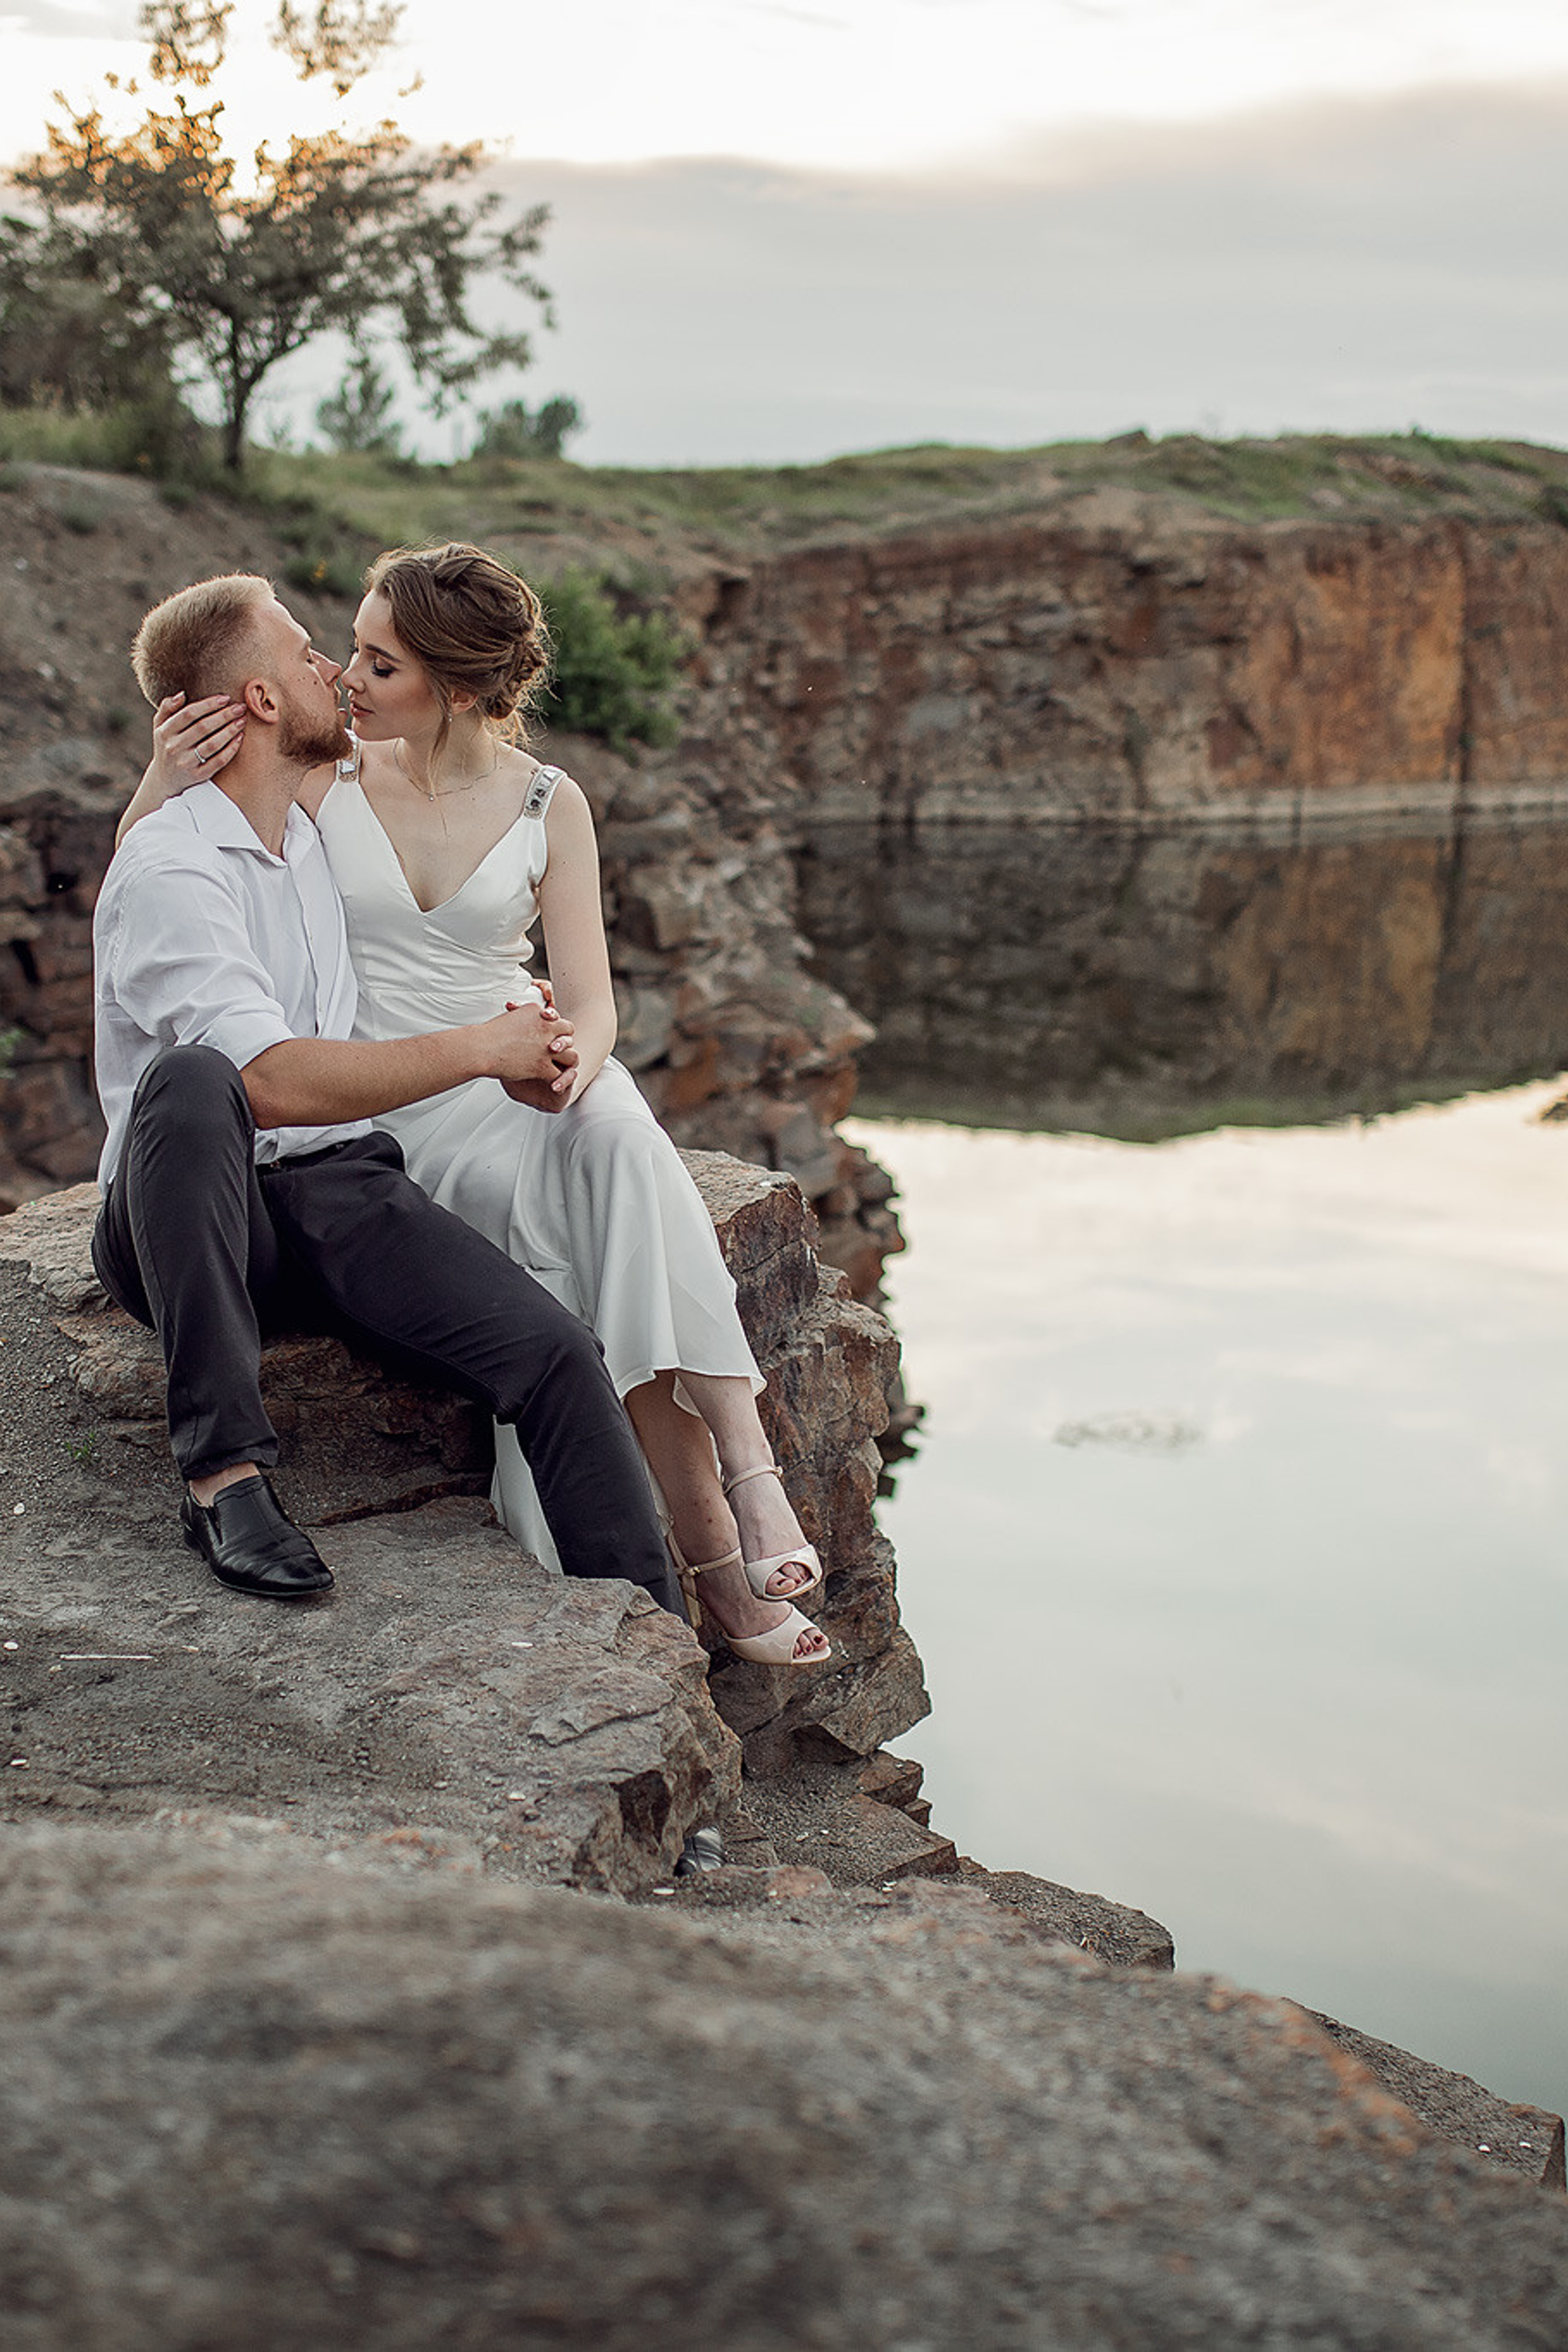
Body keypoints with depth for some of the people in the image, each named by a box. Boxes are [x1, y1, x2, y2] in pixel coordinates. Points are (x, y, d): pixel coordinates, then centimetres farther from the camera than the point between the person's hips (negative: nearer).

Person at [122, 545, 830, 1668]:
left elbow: (591, 998, -2)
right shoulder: (326, 777, -2)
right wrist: (166, 780, -18)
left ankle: (745, 1465, -39)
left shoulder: (548, 803, 1)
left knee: (618, 1139, -35)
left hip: (523, 1085, 2)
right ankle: (708, 1530, -31)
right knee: (592, 1228, -31)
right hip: (394, 1109, -1)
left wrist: (572, 1059, -26)